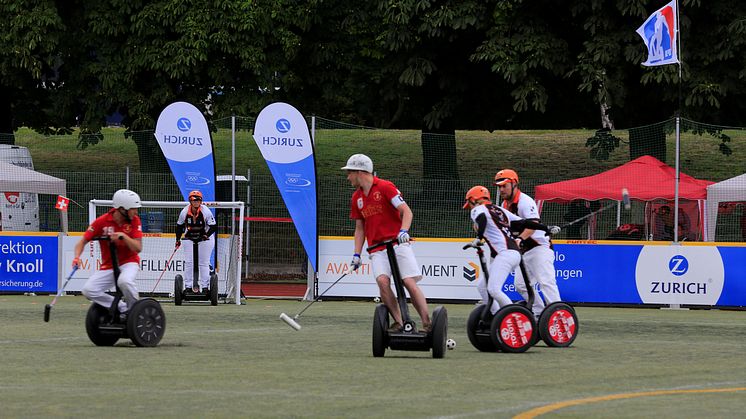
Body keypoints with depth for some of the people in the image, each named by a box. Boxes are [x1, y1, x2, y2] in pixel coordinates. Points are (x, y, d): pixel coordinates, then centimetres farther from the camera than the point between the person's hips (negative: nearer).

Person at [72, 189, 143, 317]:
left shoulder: (134, 220, -8)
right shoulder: (102, 222, -11)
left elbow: (138, 248, -13)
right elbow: (83, 241, -6)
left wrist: (123, 236, -29)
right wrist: (77, 257, -25)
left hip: (129, 262, -2)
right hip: (108, 266, 2)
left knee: (124, 281, -37)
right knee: (88, 290, -17)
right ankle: (123, 309, -5)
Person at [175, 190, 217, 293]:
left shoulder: (206, 211, -19)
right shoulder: (185, 212, -12)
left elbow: (213, 227, -14)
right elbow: (179, 226, 3)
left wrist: (206, 236, -28)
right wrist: (178, 239, -2)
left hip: (204, 238, -2)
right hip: (189, 238, 2)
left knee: (204, 263, -1)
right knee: (188, 262, -2)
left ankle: (205, 286, 5)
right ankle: (188, 286, 6)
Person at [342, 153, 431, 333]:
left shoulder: (385, 187, -5)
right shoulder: (357, 197, 15)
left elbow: (407, 211, -11)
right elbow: (359, 228, 19)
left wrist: (403, 231, -28)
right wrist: (356, 254, 9)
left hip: (398, 244, -5)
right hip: (377, 249, 5)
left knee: (409, 283, -14)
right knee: (382, 281, -21)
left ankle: (427, 324, -10)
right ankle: (398, 322, -17)